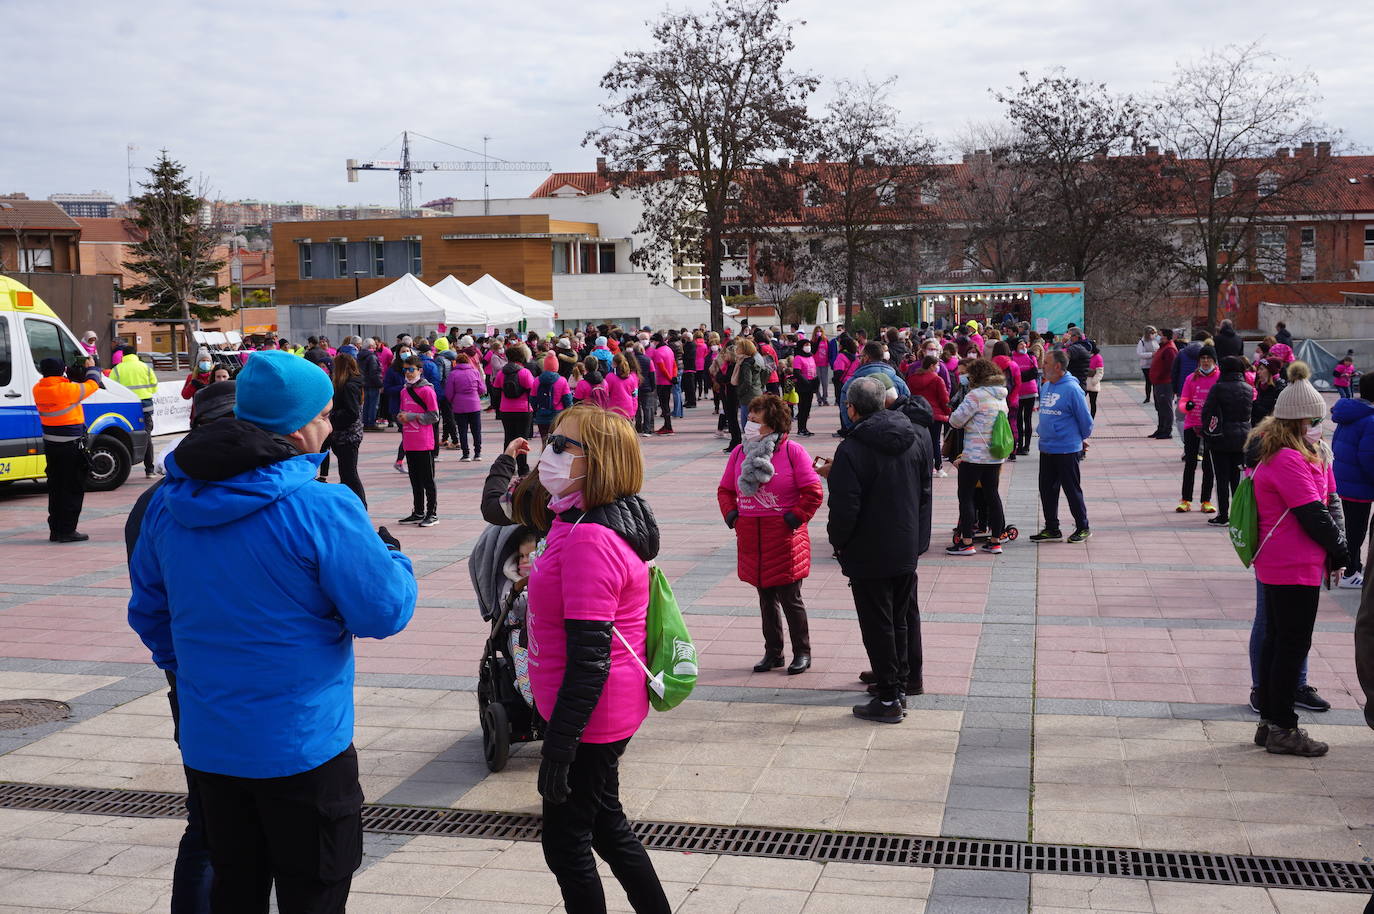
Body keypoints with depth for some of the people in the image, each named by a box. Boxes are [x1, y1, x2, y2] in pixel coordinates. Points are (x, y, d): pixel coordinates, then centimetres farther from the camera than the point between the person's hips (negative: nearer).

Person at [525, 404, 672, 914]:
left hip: (587, 716, -10)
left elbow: (589, 658, -27)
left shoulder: (590, 540, -25)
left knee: (565, 842, 5)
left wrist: (559, 744, -23)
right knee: (605, 824, 23)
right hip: (611, 712, 10)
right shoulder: (610, 522, 6)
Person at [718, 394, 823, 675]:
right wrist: (731, 515, 3)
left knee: (791, 600, 3)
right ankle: (773, 653, 26)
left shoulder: (792, 451, -9)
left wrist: (795, 517, -12)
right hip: (751, 539, 5)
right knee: (766, 599, 14)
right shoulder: (740, 452, 6)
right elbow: (725, 490, 17)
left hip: (784, 539, -5)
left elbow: (814, 493, -9)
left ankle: (802, 653, 18)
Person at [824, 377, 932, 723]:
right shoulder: (917, 439, 2)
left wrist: (838, 542, -4)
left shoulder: (852, 450, -20)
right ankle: (904, 677, 33)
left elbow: (845, 508, -21)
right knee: (901, 618, 20)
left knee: (877, 624, 2)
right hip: (908, 549, 7)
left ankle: (889, 698, 7)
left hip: (868, 554, -7)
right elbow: (924, 492, 11)